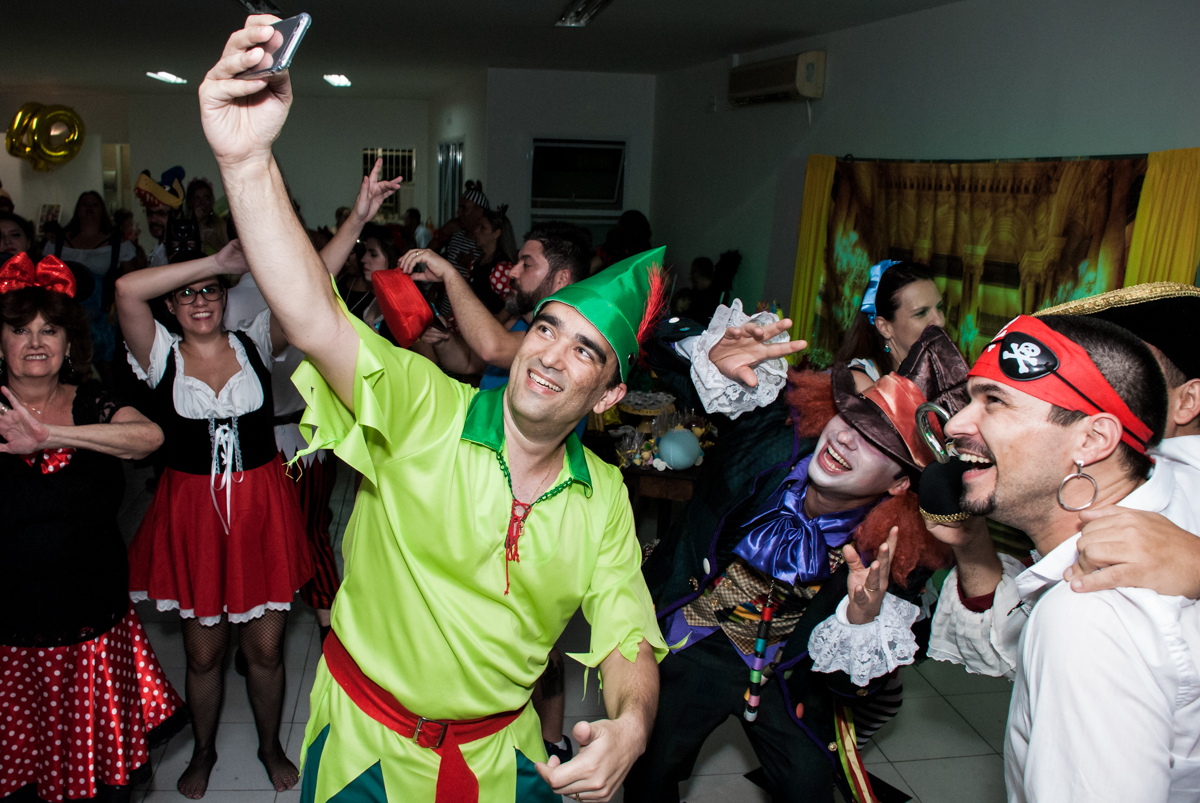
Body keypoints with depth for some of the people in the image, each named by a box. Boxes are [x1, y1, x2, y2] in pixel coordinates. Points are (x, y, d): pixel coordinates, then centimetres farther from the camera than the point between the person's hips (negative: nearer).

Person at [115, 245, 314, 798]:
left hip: (261, 506, 0)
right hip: (192, 512, 0)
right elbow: (126, 289, -18)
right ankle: (203, 751, 41)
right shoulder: (162, 356, -1)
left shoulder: (254, 345, 1)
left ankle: (269, 745, 37)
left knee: (265, 649, 11)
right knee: (203, 653, 15)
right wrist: (217, 260, -20)